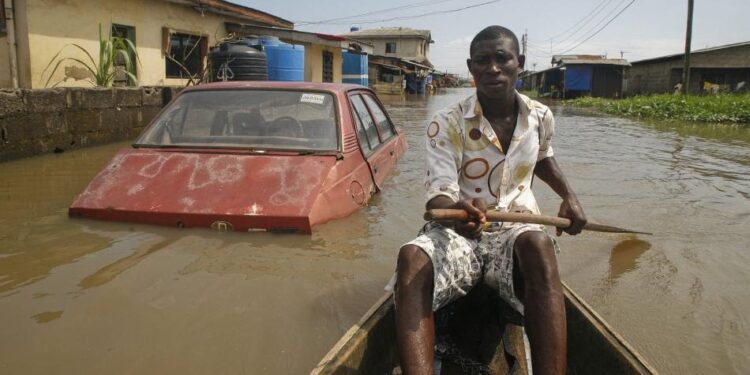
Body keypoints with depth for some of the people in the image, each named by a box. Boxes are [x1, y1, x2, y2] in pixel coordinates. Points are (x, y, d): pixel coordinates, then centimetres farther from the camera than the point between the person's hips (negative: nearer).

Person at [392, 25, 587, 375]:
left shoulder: (540, 117, 5)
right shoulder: (446, 124, -8)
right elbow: (439, 194, -18)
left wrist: (569, 196, 14)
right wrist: (456, 212, -42)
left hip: (517, 228, 2)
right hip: (456, 229, -1)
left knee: (537, 243, -38)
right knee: (412, 257, -36)